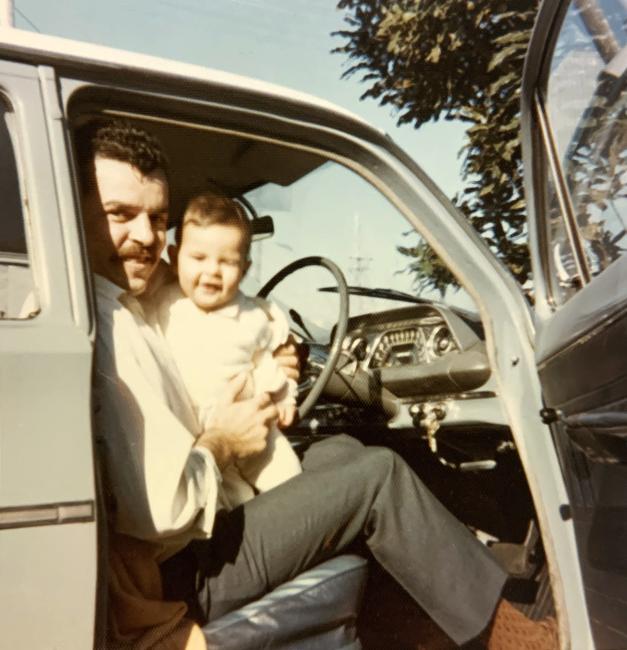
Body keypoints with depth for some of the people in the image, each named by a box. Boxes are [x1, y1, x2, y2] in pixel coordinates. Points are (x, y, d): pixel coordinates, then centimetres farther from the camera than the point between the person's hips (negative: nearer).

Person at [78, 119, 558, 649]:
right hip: (186, 570, -10)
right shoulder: (104, 327, -27)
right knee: (377, 474, -5)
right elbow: (157, 509, -31)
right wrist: (221, 444, -12)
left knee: (339, 451, 15)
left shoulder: (116, 305, 7)